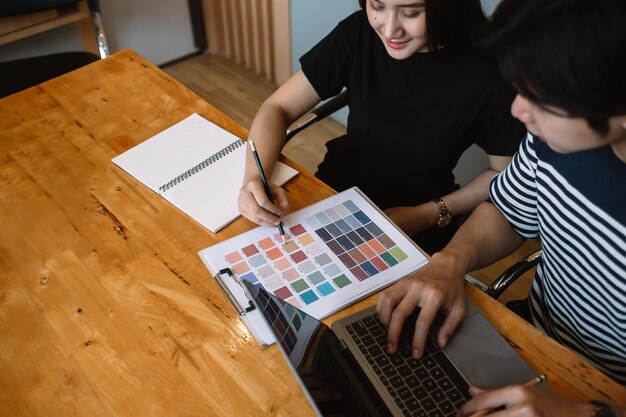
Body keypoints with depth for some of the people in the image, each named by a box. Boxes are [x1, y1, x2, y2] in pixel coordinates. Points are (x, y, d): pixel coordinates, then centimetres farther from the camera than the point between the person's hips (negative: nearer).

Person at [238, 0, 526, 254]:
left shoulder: (488, 68, -19)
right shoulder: (358, 33, -11)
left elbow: (505, 172, -5)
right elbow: (278, 107, -7)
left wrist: (430, 215, -16)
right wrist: (254, 178, -25)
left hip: (413, 228, -2)